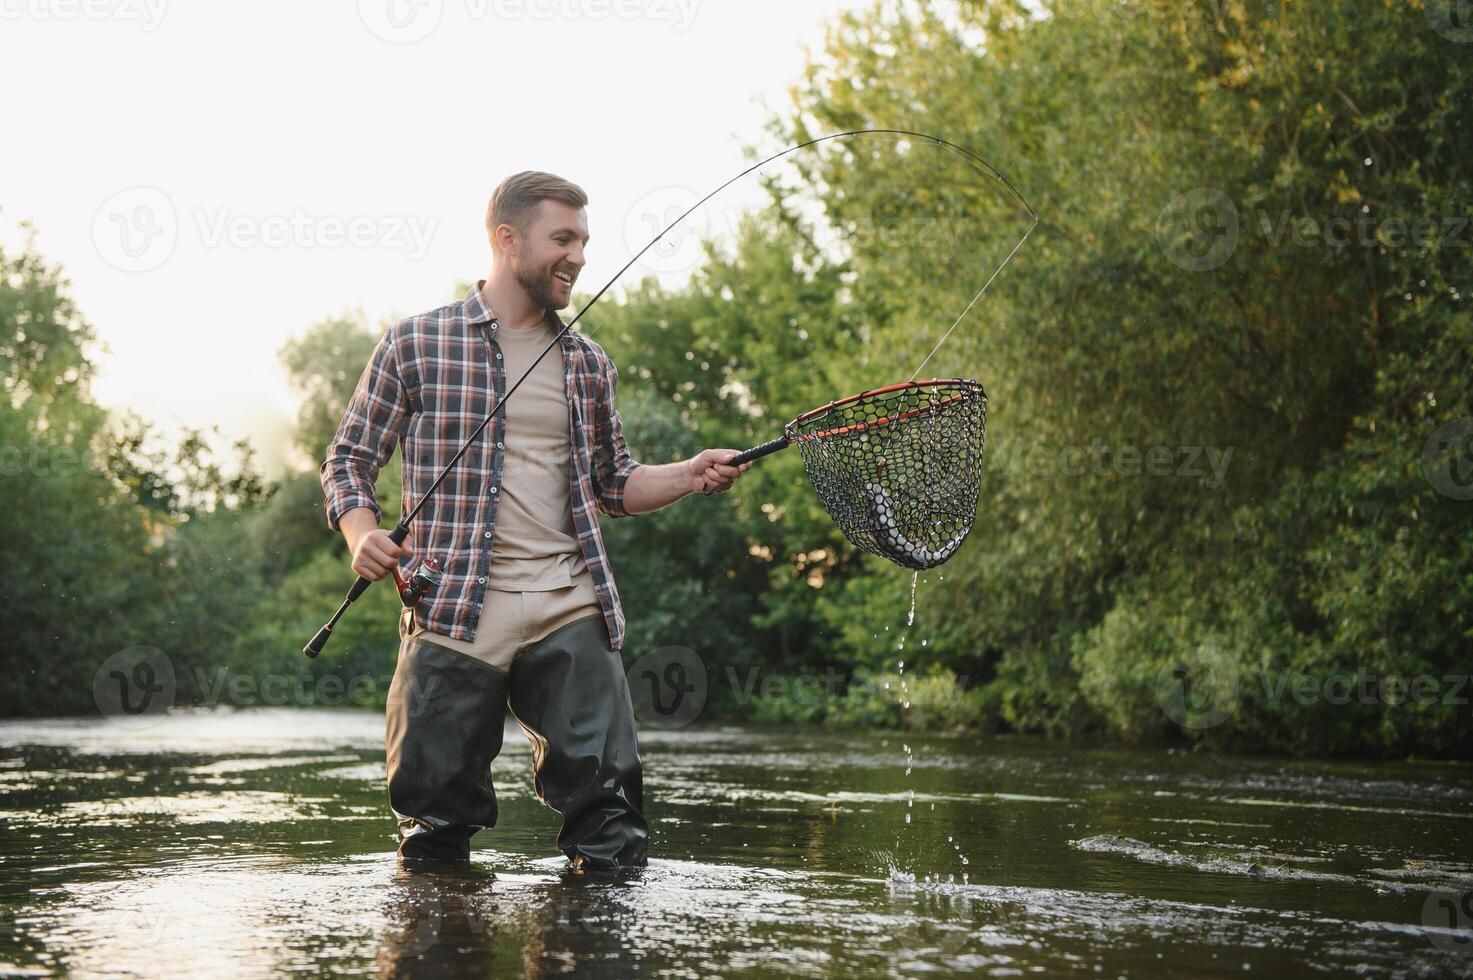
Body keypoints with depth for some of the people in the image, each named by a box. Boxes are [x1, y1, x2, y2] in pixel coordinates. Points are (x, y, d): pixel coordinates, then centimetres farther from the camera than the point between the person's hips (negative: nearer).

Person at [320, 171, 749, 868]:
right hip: (456, 611, -3)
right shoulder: (416, 343, 6)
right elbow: (348, 459, 9)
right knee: (433, 824, -1)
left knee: (612, 828, -6)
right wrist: (362, 535, -10)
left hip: (570, 609, 3)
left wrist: (688, 476, 9)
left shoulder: (588, 364, 19)